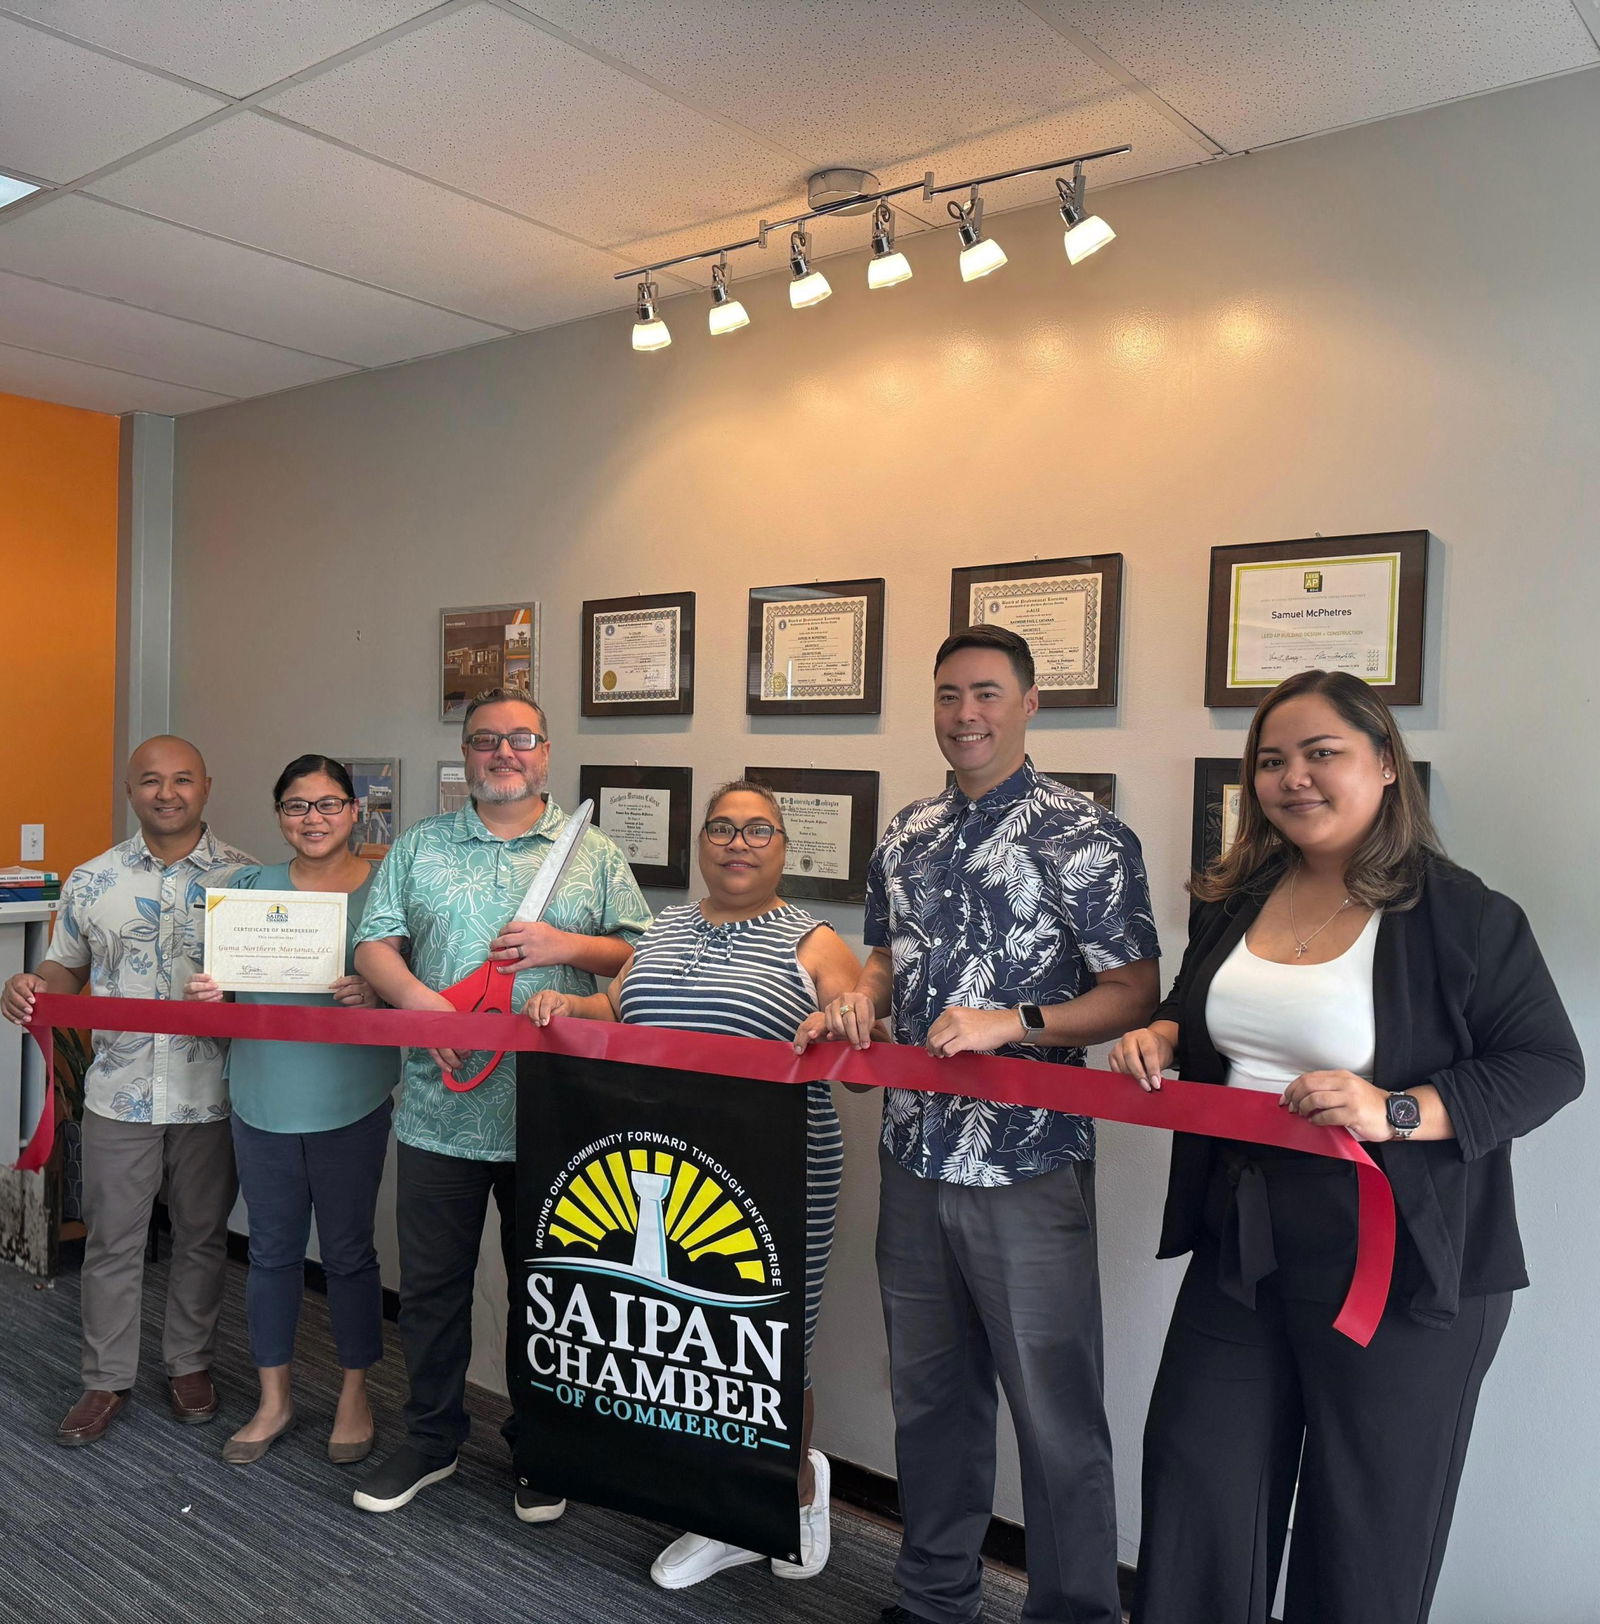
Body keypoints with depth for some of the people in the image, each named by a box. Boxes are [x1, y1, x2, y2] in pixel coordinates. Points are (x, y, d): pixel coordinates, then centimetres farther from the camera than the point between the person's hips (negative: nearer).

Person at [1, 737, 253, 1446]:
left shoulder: (245, 877, -3)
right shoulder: (91, 881, 2)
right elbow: (66, 969, 11)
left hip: (210, 1093, -1)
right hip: (119, 1092, 1)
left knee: (201, 1236, 14)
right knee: (111, 1241, 10)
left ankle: (190, 1363, 32)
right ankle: (106, 1380, 27)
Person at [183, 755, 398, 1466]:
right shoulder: (250, 886, 5)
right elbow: (222, 977, 11)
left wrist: (374, 995, -23)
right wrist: (205, 996, -10)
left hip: (350, 1101, -3)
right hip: (262, 1099, 3)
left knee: (347, 1250, 9)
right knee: (272, 1249, 14)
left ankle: (354, 1394, 27)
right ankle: (274, 1399, 31)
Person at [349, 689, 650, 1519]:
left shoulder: (594, 853, 4)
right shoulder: (419, 848, 8)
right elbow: (374, 946, 1)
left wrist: (568, 946, -14)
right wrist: (423, 1004, -16)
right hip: (440, 1110, 2)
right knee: (430, 1285, 13)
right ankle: (431, 1438, 33)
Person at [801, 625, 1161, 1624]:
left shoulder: (1086, 838, -9)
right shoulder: (906, 838, 9)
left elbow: (1136, 995, -10)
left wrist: (1011, 1023, -22)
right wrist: (861, 998, -1)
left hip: (1029, 1161, -6)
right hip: (916, 1156, 6)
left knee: (1056, 1411, 5)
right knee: (928, 1393, 19)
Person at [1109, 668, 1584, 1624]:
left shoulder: (1465, 916, -11)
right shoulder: (1233, 900, 6)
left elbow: (1549, 1067, -11)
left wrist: (1396, 1111, -24)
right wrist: (1162, 1036, -2)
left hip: (1401, 1263, -5)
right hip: (1242, 1247, 5)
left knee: (1369, 1540, 12)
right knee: (1197, 1485, 13)